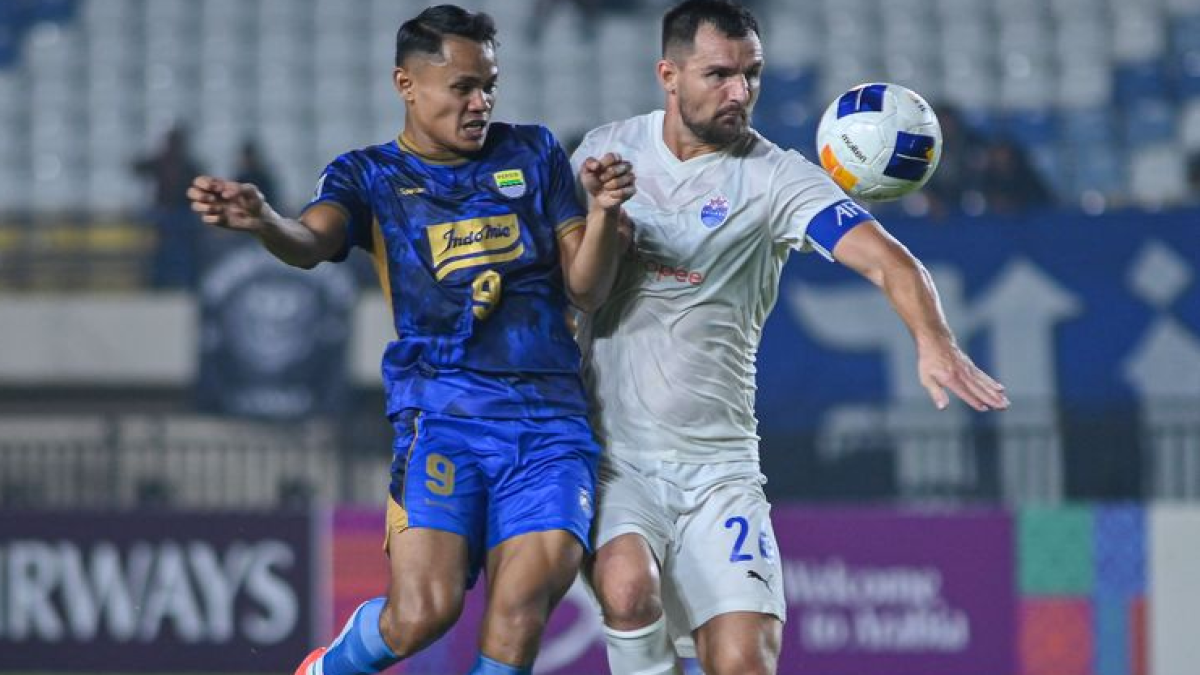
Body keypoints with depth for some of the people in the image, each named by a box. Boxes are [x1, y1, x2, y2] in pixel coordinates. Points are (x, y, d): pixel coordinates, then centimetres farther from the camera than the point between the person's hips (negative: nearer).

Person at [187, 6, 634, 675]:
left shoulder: (534, 154, 14)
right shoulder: (370, 175, 7)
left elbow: (586, 288, 12)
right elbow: (311, 242, -15)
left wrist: (604, 212, -8)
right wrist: (262, 219, -38)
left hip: (552, 424, 2)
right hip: (443, 415, -2)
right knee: (422, 614, -17)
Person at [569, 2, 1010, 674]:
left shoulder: (773, 178, -5)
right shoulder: (605, 151, 4)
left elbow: (884, 258, -19)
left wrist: (934, 340, -39)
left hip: (718, 462, 0)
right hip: (609, 458, 0)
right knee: (630, 585, -29)